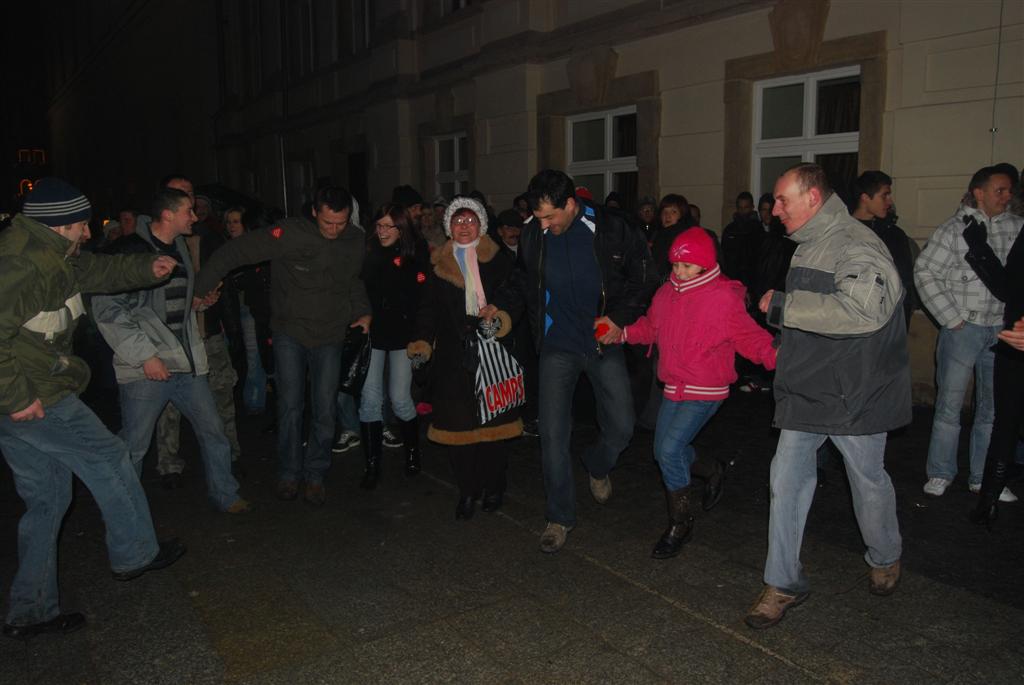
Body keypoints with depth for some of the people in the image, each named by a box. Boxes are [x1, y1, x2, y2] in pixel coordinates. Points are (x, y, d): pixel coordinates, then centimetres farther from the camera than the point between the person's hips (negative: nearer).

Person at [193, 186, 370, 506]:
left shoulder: (355, 242, -2)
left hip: (330, 335, 3)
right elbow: (235, 251, -18)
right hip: (290, 332, -3)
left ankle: (315, 476, 17)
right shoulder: (291, 234, -17)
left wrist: (364, 312, 7)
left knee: (325, 410, 2)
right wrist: (200, 290, -20)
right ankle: (289, 474, 19)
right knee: (290, 405, 1)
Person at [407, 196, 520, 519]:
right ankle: (468, 490, 14)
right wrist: (423, 341, -5)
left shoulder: (500, 260, 8)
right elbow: (429, 307, 8)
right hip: (453, 355, 2)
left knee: (492, 418, 0)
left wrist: (499, 312, -19)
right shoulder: (438, 264, 13)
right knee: (456, 420, -1)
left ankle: (493, 487, 18)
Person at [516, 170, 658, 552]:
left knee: (621, 427, 1)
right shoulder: (531, 236, -5)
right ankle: (559, 517, 14)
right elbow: (523, 283, 15)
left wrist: (620, 318, -10)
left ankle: (597, 467, 37)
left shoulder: (610, 230, -11)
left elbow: (644, 277, 1)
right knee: (553, 433, -2)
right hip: (558, 347, 1)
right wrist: (538, 321, 6)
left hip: (603, 342, -1)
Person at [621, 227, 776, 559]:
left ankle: (680, 523, 4)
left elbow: (750, 337, -17)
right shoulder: (667, 293, 4)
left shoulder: (724, 298, -16)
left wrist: (773, 355, -35)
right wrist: (622, 332, -1)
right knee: (663, 450, 16)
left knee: (670, 449, -16)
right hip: (674, 387, 8)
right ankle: (712, 470, 45)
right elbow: (651, 327, 15)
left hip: (705, 390, -7)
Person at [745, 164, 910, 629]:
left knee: (868, 481, 13)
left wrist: (782, 306, -27)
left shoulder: (856, 245, -18)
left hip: (853, 394, -7)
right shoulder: (809, 245, 12)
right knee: (787, 480, 4)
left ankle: (885, 559, 41)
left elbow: (863, 310, -34)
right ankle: (783, 584, 14)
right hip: (806, 390, 8)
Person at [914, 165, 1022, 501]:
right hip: (963, 327, -4)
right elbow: (925, 272, -7)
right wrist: (951, 318, -9)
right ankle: (940, 473, 16)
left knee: (993, 408, 11)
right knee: (950, 404, 2)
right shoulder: (954, 229, -6)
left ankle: (983, 477, 23)